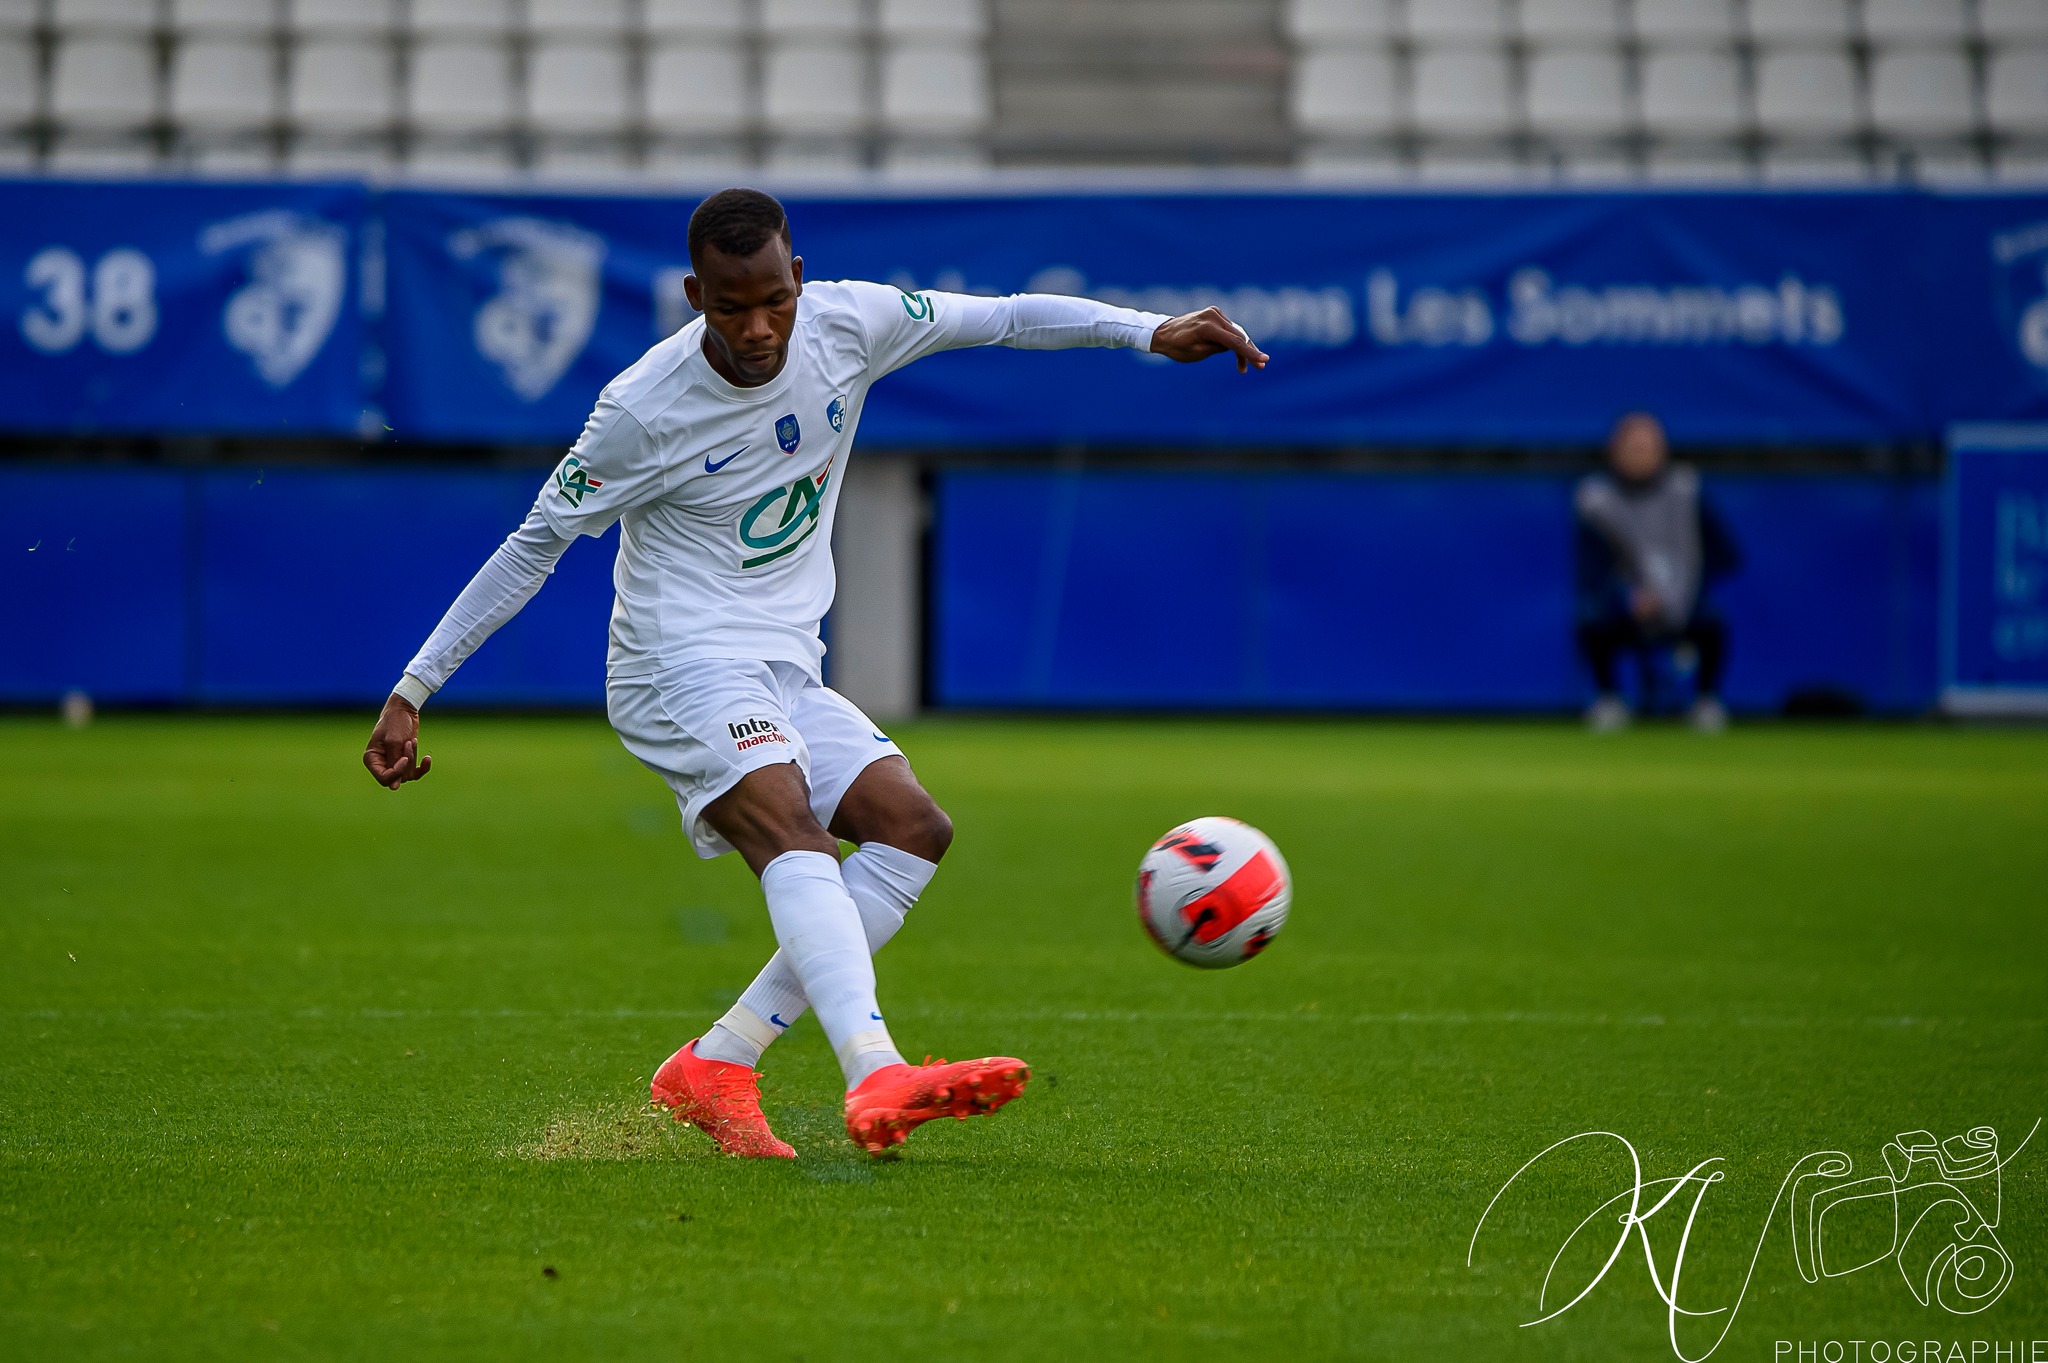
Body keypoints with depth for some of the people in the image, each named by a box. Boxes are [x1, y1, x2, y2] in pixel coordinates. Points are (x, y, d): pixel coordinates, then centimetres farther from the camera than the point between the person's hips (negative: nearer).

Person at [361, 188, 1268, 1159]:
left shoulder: (846, 325, -4)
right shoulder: (645, 409, -15)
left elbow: (1004, 318, 10)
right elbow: (535, 543, -5)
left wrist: (1152, 332, 2)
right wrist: (413, 689, -4)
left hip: (785, 675, 7)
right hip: (681, 667, -7)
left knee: (913, 827, -10)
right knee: (792, 834, -31)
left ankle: (715, 1067, -12)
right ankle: (874, 1080, -53)